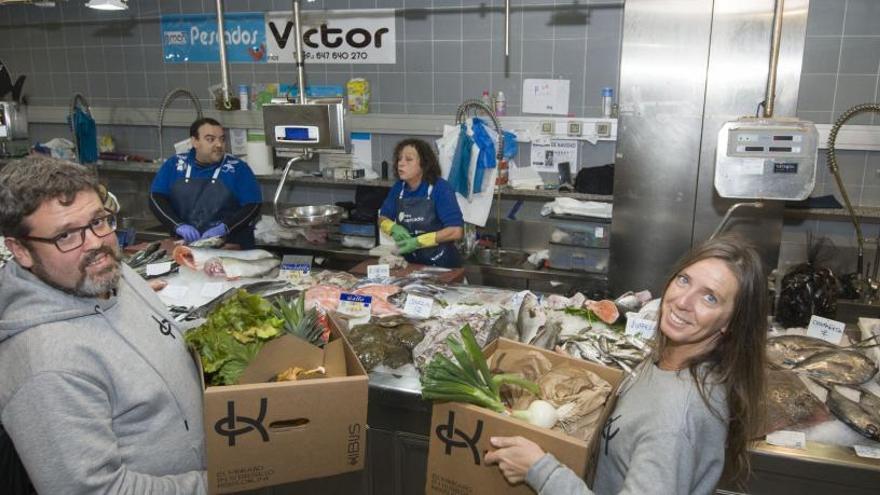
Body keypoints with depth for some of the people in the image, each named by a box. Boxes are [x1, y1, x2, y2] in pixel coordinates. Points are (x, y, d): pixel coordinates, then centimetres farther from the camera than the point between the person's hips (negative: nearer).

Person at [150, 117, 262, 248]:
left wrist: (225, 227, -16)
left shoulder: (238, 168, 3)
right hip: (184, 245, 3)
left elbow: (252, 206, -2)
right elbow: (156, 198, 6)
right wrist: (179, 226, -10)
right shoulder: (174, 164, 10)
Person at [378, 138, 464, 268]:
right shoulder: (398, 188, 4)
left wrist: (418, 242, -18)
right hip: (410, 262, 5)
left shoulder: (440, 188, -12)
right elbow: (383, 219, 16)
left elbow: (456, 231, -17)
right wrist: (394, 228, -7)